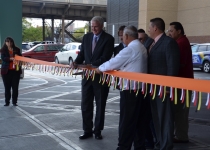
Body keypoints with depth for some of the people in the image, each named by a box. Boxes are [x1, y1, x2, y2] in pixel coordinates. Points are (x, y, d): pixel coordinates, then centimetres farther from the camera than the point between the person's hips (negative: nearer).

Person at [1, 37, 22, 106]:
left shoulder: (16, 50, 9)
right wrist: (11, 59, -26)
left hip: (15, 70, 1)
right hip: (6, 71, -1)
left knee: (15, 87, 0)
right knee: (7, 87, 3)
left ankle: (14, 102, 8)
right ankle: (7, 102, 12)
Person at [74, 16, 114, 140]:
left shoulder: (108, 39, -8)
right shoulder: (86, 37, 8)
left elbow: (105, 57, -17)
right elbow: (82, 53, 9)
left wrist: (91, 65, -28)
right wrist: (77, 62, -12)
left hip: (101, 76, -4)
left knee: (100, 105, 9)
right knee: (86, 104, 7)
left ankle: (98, 130, 21)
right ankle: (87, 130, 17)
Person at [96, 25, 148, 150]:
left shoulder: (130, 49, -16)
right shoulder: (142, 48, 13)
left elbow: (114, 62, -12)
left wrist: (100, 69, 3)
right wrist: (118, 69, 16)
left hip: (130, 89, -9)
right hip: (139, 88, 9)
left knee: (127, 121, -3)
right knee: (139, 120, 13)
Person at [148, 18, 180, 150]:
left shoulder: (169, 42, -12)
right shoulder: (154, 43, 15)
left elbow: (173, 66, -17)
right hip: (154, 86, 9)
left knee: (165, 118, 0)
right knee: (157, 117, 16)